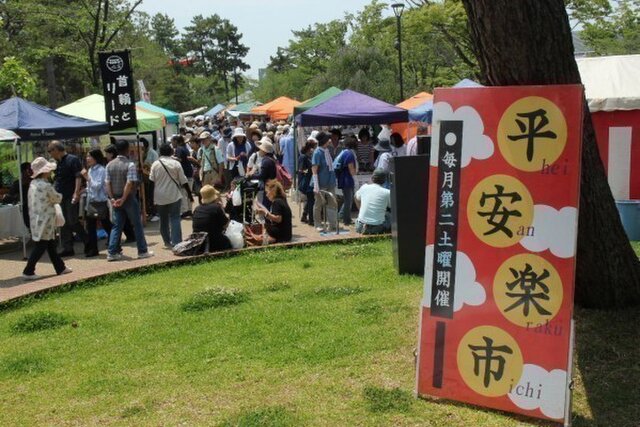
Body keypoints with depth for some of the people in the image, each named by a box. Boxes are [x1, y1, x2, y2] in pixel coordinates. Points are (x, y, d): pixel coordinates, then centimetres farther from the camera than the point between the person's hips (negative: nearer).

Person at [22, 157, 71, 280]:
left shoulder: (33, 184, 7)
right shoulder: (46, 186, -19)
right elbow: (57, 199, -6)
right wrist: (59, 195, 15)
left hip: (36, 220, 9)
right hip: (44, 222, -9)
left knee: (51, 245, 15)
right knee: (40, 247, -3)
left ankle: (60, 268, 24)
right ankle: (28, 272, -1)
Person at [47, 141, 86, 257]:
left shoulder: (73, 160, -7)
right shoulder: (57, 163, 17)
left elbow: (78, 177, -15)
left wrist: (76, 193, -23)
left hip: (71, 197, -8)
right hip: (60, 198, 8)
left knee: (73, 222, -8)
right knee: (64, 224, 6)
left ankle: (88, 242, 8)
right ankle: (67, 248, 10)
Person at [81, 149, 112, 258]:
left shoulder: (101, 170, -13)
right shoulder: (90, 169, 10)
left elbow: (98, 186, -20)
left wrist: (87, 178, -18)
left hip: (100, 202, -8)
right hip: (91, 202, 8)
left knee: (107, 226, 1)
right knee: (90, 228, 8)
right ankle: (92, 250, 15)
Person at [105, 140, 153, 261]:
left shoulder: (110, 165, 3)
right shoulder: (130, 165, -14)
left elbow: (108, 183, 0)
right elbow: (130, 184, -21)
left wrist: (112, 198, -2)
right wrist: (123, 199, -18)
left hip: (116, 199, 5)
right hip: (129, 198, -5)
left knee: (116, 226, 10)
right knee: (137, 225, 6)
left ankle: (112, 253, 5)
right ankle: (142, 251, 11)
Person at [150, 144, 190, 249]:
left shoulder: (155, 164, 0)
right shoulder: (176, 163, -4)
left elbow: (151, 181, 0)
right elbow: (183, 181, -3)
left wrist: (151, 197, 7)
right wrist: (189, 194, 6)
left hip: (160, 197, 2)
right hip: (174, 196, -2)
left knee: (163, 220, 15)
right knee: (175, 219, -2)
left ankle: (167, 242, 23)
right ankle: (176, 242, -11)